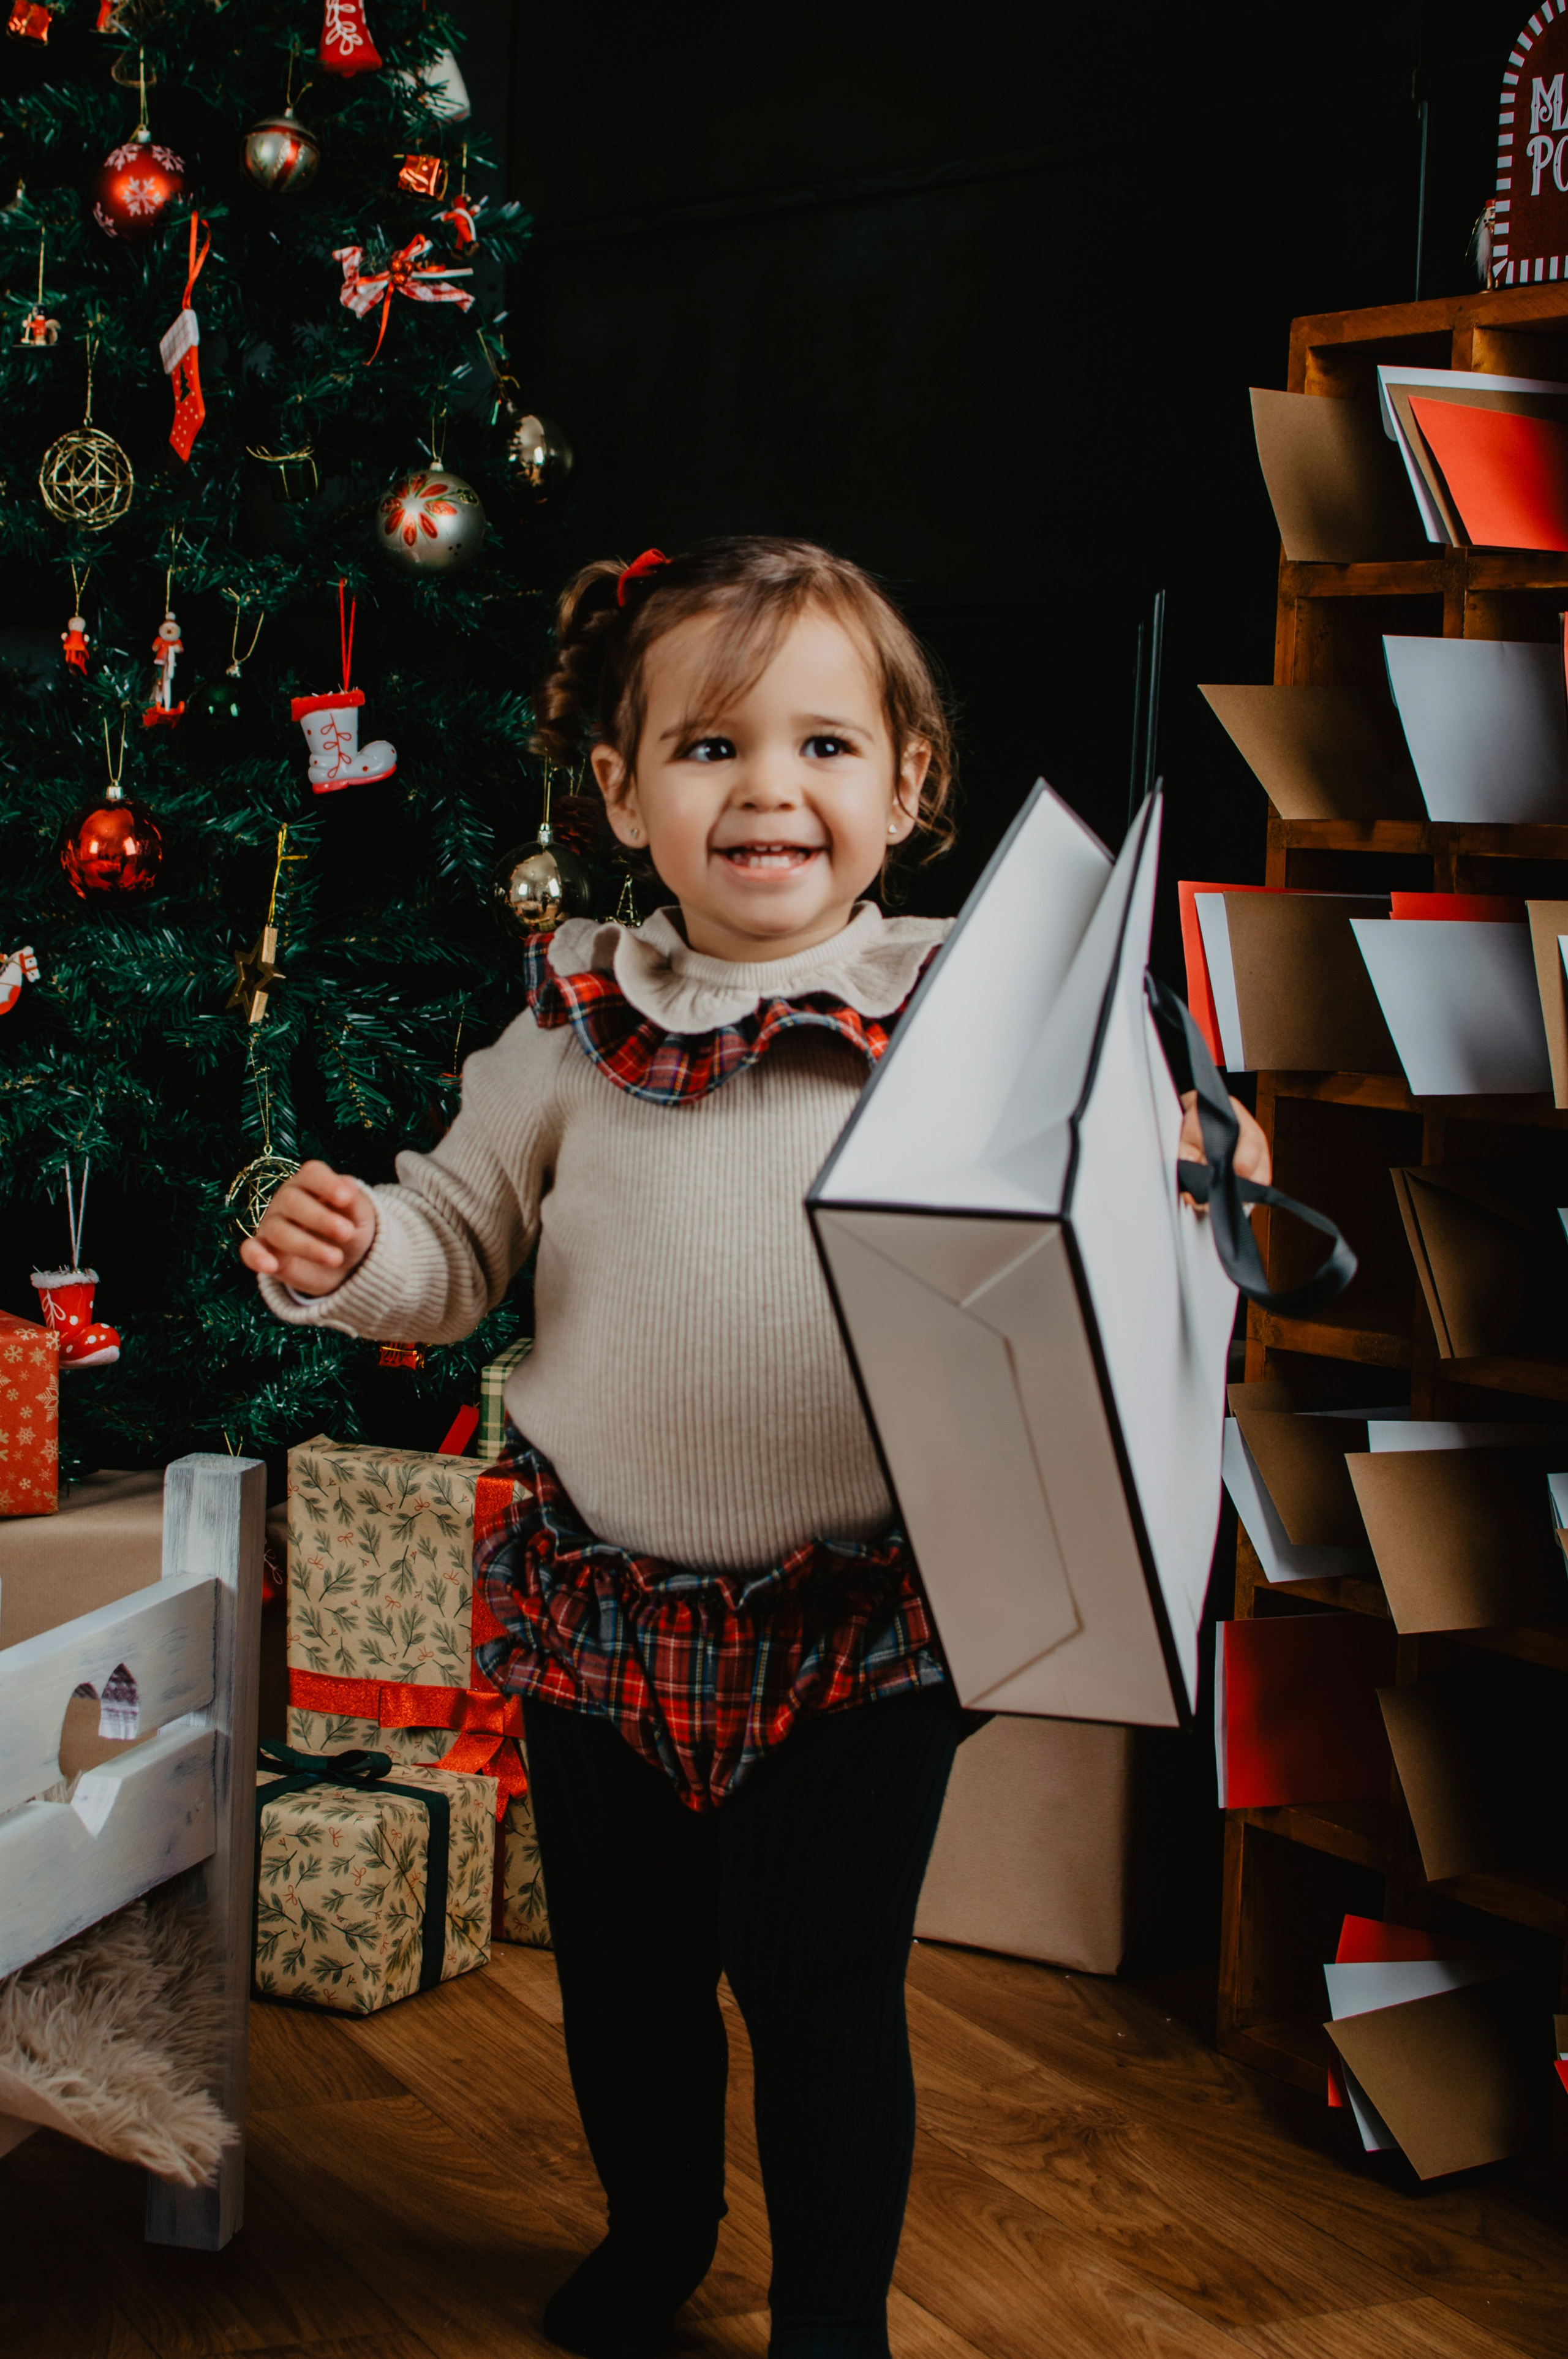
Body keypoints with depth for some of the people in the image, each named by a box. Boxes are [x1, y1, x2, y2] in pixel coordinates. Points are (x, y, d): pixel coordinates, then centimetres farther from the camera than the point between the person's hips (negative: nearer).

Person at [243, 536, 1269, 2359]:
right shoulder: (573, 1030, -1)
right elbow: (461, 1243, 7)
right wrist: (347, 1250, -13)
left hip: (863, 1620, -2)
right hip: (603, 1599, 3)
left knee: (821, 1984, 6)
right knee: (622, 1966, 19)